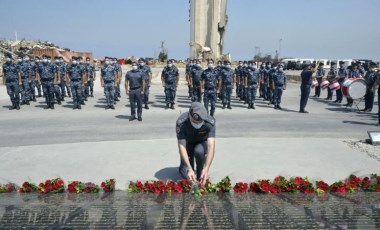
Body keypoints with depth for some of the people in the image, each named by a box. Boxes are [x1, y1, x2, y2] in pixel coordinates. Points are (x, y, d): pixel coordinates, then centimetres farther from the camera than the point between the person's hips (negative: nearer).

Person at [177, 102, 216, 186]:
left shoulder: (210, 121, -33)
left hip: (202, 142, 0)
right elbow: (181, 146, -36)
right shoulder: (181, 122, -33)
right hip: (188, 143, 0)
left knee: (199, 151, -36)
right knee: (185, 174, -15)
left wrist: (206, 169, -52)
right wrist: (189, 169, -47)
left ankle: (200, 178, -9)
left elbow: (211, 146, -40)